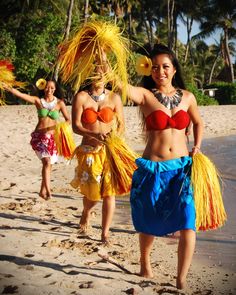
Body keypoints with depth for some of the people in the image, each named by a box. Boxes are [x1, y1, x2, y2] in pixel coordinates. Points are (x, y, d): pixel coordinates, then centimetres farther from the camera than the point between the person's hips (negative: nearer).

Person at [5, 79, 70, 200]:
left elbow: (68, 119, 0)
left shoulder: (60, 103, 1)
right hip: (39, 136, -2)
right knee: (47, 162, -20)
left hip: (53, 137, 2)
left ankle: (43, 191, 25)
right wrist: (6, 87, -24)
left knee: (48, 164, 9)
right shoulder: (38, 101, 0)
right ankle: (47, 190, -21)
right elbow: (20, 94, -11)